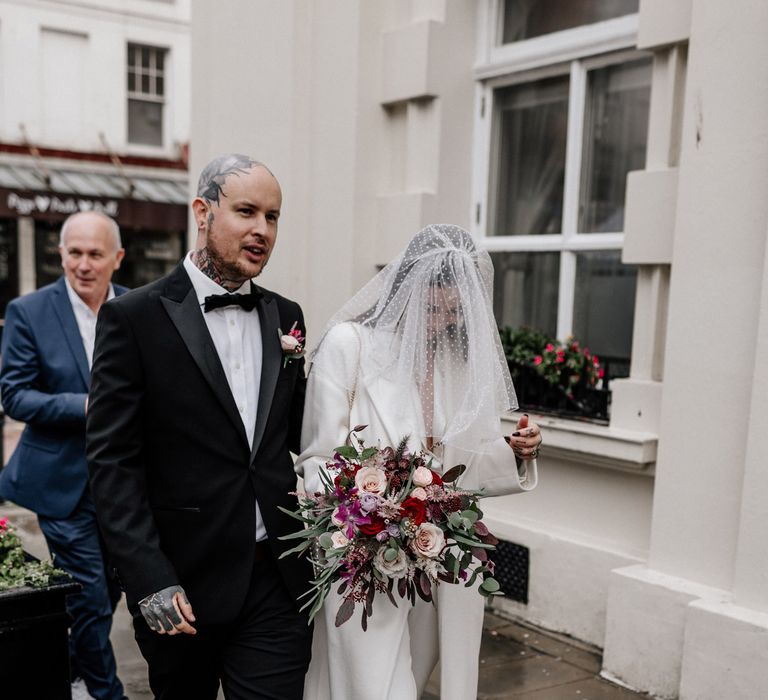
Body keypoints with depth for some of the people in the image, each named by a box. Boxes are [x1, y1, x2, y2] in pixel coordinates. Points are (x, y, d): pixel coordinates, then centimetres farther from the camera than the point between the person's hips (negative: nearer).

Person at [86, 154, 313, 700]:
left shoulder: (286, 318, 7)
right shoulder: (134, 317, -8)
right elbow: (113, 462, -10)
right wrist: (151, 582, -16)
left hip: (279, 580, 3)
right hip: (183, 584, -3)